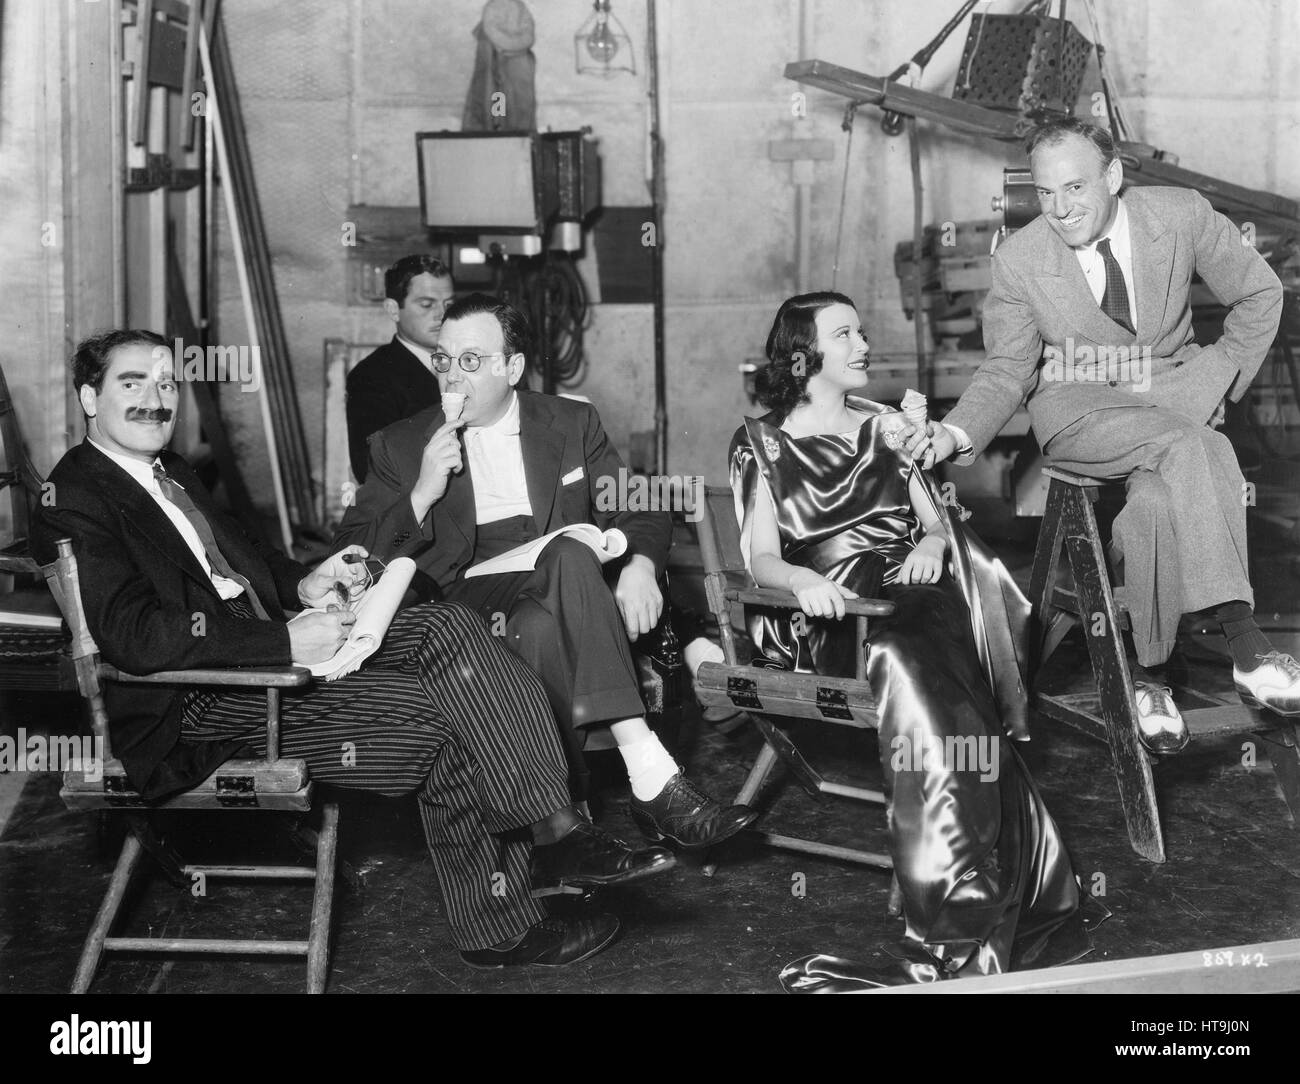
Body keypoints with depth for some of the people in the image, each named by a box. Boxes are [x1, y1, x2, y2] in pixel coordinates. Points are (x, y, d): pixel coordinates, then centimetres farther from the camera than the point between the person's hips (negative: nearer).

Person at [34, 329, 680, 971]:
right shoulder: (76, 501, -10)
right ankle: (499, 927, -9)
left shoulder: (172, 477, 20)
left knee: (445, 628, -12)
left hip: (267, 641, 9)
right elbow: (136, 636, -22)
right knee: (436, 722, -19)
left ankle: (555, 830, -17)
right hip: (201, 703, -9)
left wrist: (301, 586, 6)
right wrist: (287, 643, -23)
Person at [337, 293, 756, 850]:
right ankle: (651, 777, -41)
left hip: (562, 591, 2)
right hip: (467, 605, -2)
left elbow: (640, 511, 13)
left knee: (538, 629, -38)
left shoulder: (571, 423, 16)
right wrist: (422, 495, -9)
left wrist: (640, 565, -10)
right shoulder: (400, 446, 12)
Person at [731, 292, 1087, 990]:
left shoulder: (885, 426, 25)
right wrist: (802, 579, -21)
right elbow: (760, 556, 2)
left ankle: (953, 939, -39)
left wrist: (931, 544, -5)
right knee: (913, 658, -36)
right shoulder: (760, 442, 13)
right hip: (826, 613, -3)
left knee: (914, 658, -33)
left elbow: (935, 518, 19)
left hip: (909, 590, 3)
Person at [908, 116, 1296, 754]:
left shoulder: (1181, 215, -5)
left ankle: (1147, 674, -25)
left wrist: (1223, 381, 2)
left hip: (1175, 386, 1)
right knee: (1185, 450, -35)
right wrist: (955, 432, -17)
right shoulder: (1019, 259, -7)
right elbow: (1008, 369, 1)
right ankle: (1245, 645, -36)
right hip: (1077, 404, -1)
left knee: (1160, 498, -35)